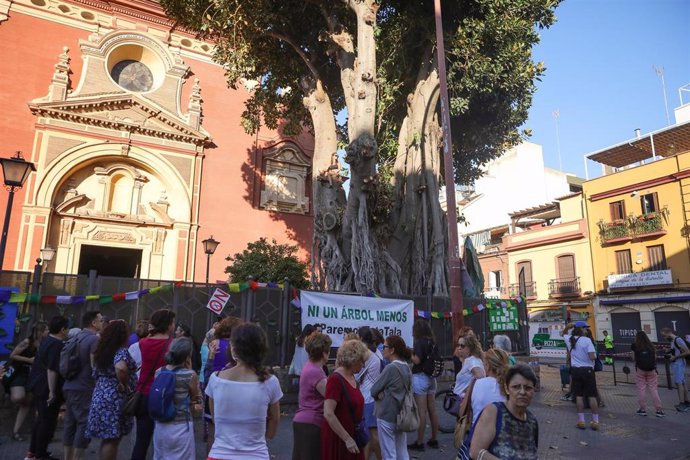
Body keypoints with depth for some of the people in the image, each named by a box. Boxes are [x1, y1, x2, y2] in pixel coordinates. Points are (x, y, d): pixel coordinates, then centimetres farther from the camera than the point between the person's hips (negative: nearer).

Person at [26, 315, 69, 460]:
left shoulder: (47, 340, 10)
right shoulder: (57, 345, -22)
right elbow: (52, 370, -26)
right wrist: (52, 391, -23)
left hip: (39, 385, 10)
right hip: (47, 388, -10)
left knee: (41, 418, 21)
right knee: (48, 422, 1)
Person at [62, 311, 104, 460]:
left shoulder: (75, 337, 12)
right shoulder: (94, 338, -14)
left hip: (69, 386, 9)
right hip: (84, 388, -9)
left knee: (70, 423, 13)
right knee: (85, 423, -3)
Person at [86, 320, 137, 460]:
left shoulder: (102, 351, 10)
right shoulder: (121, 351, -16)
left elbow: (96, 374, 21)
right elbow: (120, 368, -37)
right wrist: (123, 384, -21)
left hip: (101, 396, 8)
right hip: (115, 399, -8)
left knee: (106, 438, 18)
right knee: (112, 439, 0)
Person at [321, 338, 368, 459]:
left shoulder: (352, 378, 8)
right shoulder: (335, 379, -18)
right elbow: (328, 414, -24)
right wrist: (347, 439, -23)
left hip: (352, 436, 8)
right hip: (337, 439, -8)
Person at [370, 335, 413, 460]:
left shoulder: (390, 368, -19)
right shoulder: (406, 367, 4)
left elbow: (374, 390, -14)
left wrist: (381, 394, 6)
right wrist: (384, 393, -2)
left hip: (387, 415, -8)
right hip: (402, 415, 8)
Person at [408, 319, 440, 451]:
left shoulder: (420, 342, -13)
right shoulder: (432, 342, 9)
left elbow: (417, 360, -21)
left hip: (420, 377, -8)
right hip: (431, 377, 8)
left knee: (422, 411, -3)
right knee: (432, 410, 13)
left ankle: (419, 443, 4)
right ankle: (434, 440, 22)